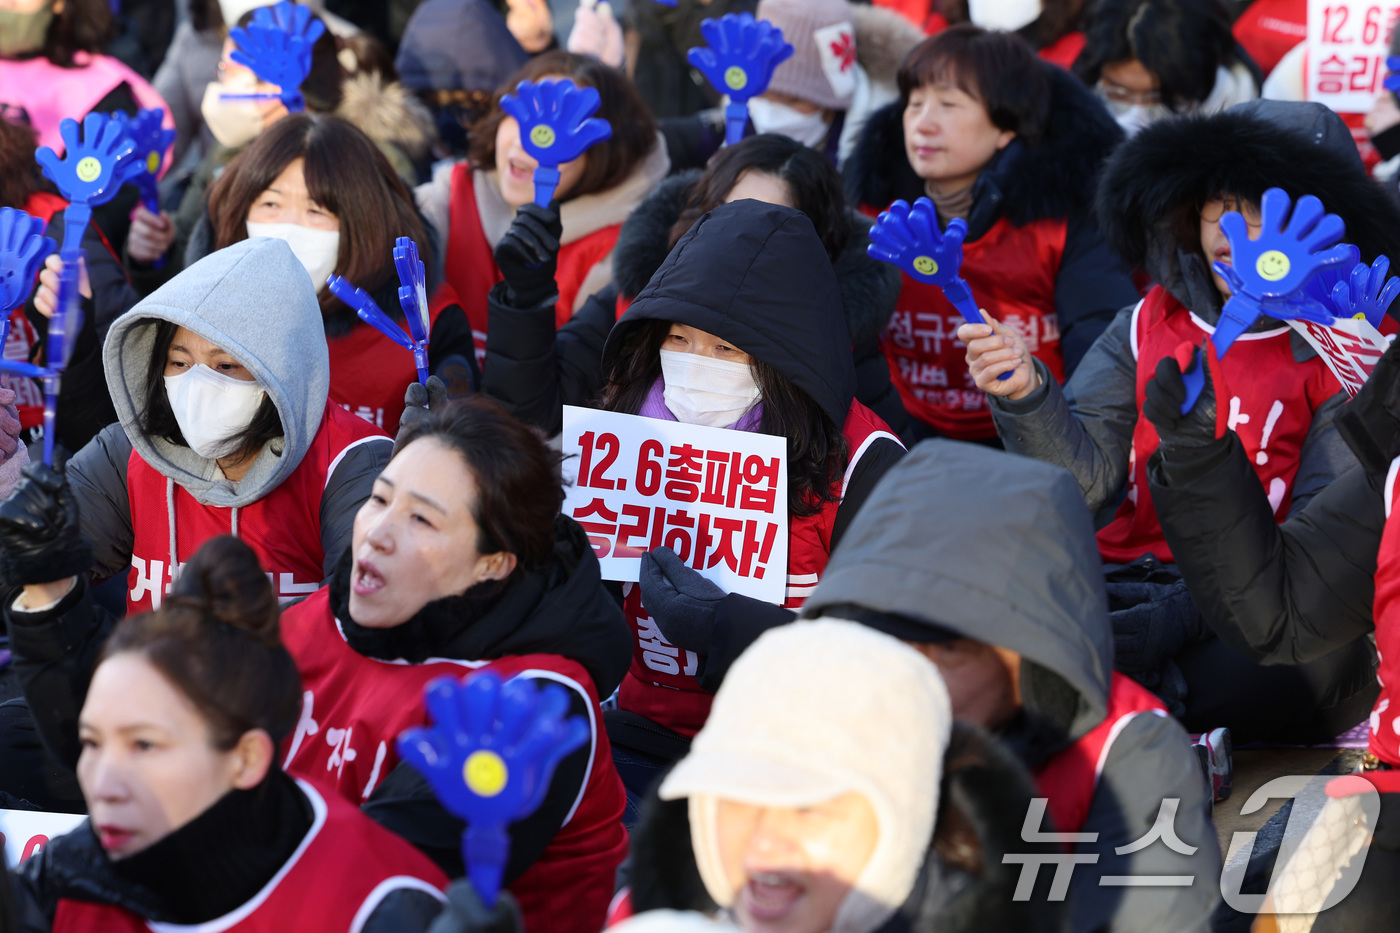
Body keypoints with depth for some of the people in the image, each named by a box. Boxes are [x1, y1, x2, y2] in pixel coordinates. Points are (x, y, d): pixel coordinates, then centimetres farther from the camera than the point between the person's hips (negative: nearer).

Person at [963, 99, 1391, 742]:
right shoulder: (1149, 325, 13)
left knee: (1333, 660, -38)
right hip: (1125, 585, 2)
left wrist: (1179, 617, -22)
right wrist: (1027, 395, -21)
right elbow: (1086, 472, 2)